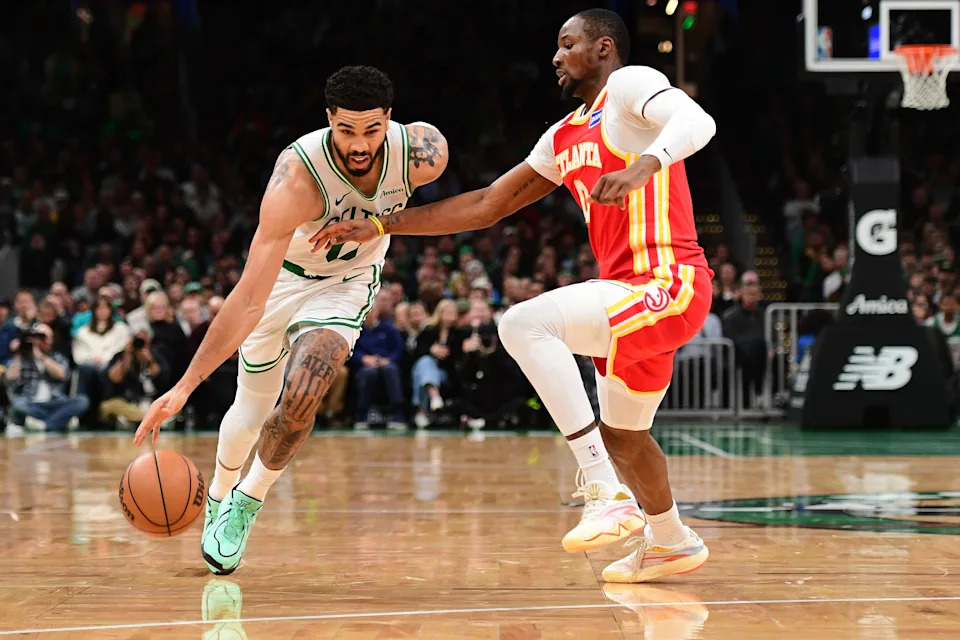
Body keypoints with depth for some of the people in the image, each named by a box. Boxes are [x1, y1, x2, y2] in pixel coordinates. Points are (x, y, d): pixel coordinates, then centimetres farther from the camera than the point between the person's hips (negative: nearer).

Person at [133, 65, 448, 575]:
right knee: (251, 411, 10)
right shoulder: (297, 178, -39)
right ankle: (218, 499, 42)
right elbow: (249, 300, -40)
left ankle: (248, 500, 7)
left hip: (348, 282, 1)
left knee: (301, 398, -20)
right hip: (282, 275, -1)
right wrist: (185, 386, -45)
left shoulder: (422, 155, -30)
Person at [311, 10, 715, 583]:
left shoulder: (631, 84, -3)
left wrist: (644, 165, -43)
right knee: (620, 435, 27)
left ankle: (606, 494, -28)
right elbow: (486, 206, 23)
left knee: (525, 323, -27)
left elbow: (698, 122, -24)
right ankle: (671, 542, 52)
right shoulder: (564, 139, 22)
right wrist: (380, 226, 19)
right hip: (637, 297, 10)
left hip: (668, 283, -10)